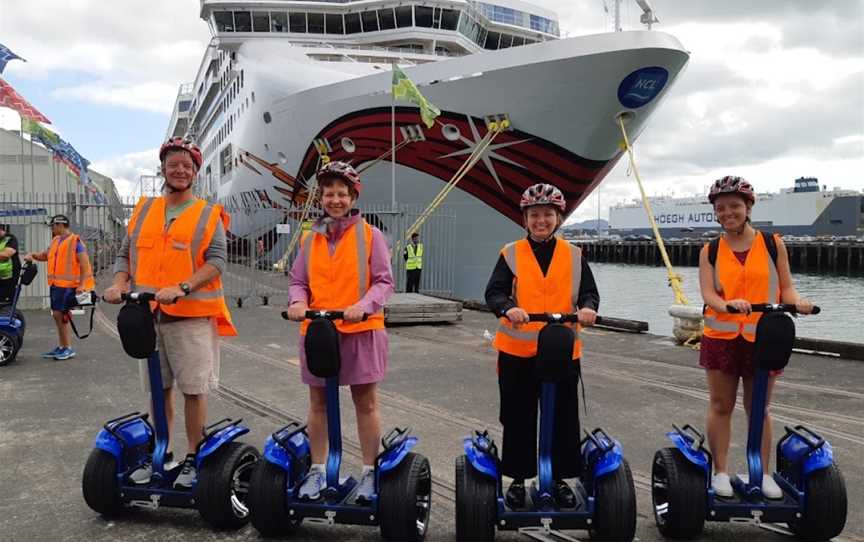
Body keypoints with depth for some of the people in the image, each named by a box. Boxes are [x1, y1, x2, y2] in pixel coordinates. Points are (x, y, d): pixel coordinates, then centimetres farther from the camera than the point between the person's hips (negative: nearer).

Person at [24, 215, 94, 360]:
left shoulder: (75, 241, -11)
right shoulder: (55, 241, 14)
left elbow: (85, 264, -14)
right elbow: (45, 255, 28)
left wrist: (82, 284, -20)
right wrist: (32, 255, 7)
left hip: (68, 284, -9)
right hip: (56, 283, 9)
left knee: (59, 314, -10)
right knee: (58, 315, 13)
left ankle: (68, 349, -1)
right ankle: (62, 347, 22)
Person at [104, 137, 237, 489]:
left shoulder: (208, 215, 1)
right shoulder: (143, 210, 14)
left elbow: (216, 261, -9)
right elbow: (125, 253, 15)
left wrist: (182, 287, -22)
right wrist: (120, 283, -5)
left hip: (192, 315, -4)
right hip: (148, 314, 4)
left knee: (193, 388, -1)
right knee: (159, 388, 13)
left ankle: (193, 459, 12)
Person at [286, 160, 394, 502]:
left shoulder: (370, 235, -1)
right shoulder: (311, 238, 9)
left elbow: (384, 282, -4)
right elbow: (298, 281, 12)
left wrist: (363, 305, -22)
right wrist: (298, 301, -10)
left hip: (361, 330, -3)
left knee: (366, 403, 6)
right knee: (319, 403, 11)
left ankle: (370, 472, 18)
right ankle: (317, 471, 25)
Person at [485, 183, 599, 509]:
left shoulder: (574, 256, 6)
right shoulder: (511, 254, 1)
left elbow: (589, 292, 2)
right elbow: (494, 292, -7)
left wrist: (587, 308, -21)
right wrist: (508, 308, -29)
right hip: (517, 350, -1)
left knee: (563, 418, 9)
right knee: (518, 418, 8)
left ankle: (560, 479, 26)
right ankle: (518, 479, 24)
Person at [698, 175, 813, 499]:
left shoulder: (772, 244, 2)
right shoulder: (710, 251, 2)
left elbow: (785, 287, 3)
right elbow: (708, 293, -8)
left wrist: (797, 302, -19)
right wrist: (728, 304, -29)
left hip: (763, 337, 0)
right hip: (721, 336, 0)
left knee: (758, 408, 11)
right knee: (721, 406, 7)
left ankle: (763, 473, 24)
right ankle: (720, 472, 19)